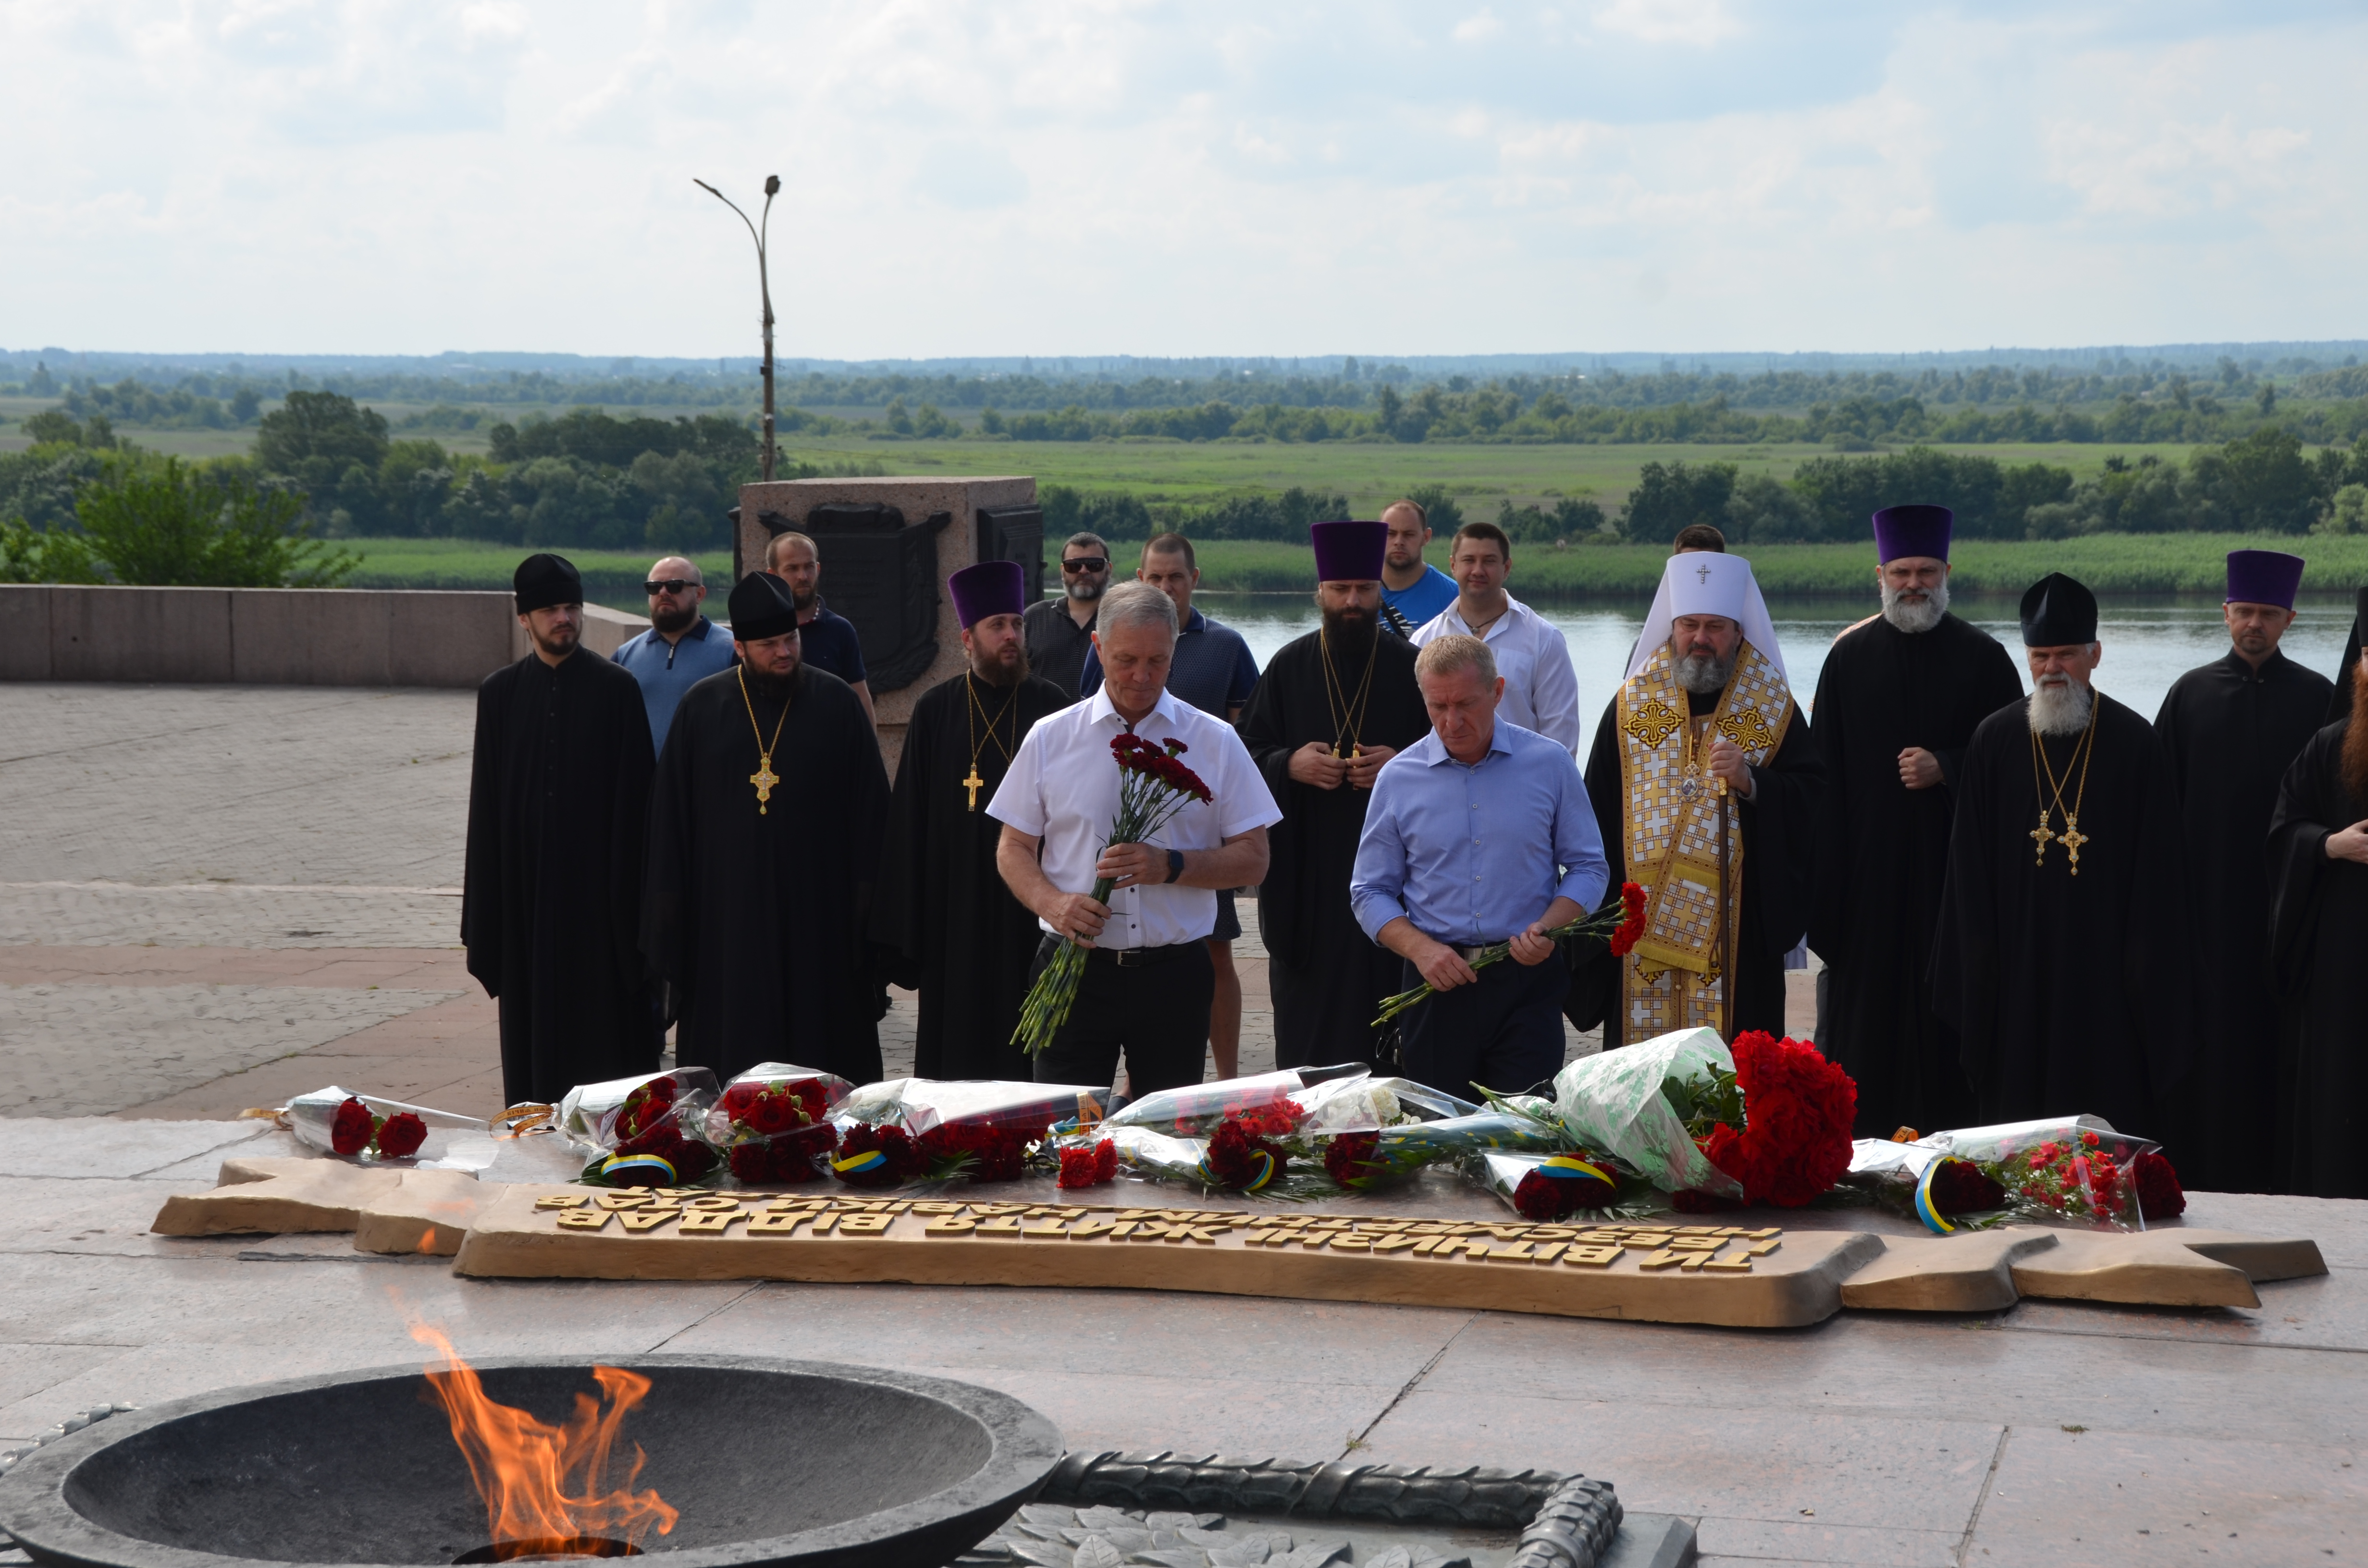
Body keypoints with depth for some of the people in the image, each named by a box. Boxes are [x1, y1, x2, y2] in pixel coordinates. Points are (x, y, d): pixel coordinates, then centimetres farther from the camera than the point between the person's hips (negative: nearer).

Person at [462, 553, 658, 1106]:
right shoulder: (500, 692, 6)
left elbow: (634, 792, -2)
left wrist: (629, 889, -8)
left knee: (604, 1018, -2)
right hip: (526, 877, 3)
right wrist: (484, 909, 4)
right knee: (532, 1014, 6)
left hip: (596, 875, -2)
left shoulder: (617, 689, -1)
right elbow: (486, 802, 7)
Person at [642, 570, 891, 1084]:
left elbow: (869, 805, 2)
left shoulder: (836, 703, 1)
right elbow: (670, 813, 7)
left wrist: (865, 892, -3)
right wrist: (671, 903, 4)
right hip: (727, 908, 1)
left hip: (817, 911, -1)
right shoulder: (702, 708, 4)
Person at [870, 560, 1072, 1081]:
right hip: (955, 906, 1)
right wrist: (906, 918, 0)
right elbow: (908, 818, 5)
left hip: (1028, 909, 0)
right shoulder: (936, 711, 4)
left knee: (1025, 1049, 2)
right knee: (957, 1048, 4)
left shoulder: (1051, 706, 3)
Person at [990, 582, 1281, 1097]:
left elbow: (1253, 860, 3)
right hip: (1075, 968, 0)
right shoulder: (1051, 738, 7)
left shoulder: (1215, 742, 5)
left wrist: (1170, 866, -14)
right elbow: (1014, 849, 9)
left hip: (1173, 973, 0)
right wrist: (1052, 902, -11)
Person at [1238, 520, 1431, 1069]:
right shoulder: (1289, 668, 8)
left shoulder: (1411, 668, 5)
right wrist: (1290, 765, -13)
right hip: (1306, 874, 1)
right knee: (1307, 1013, 0)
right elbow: (1247, 754, 7)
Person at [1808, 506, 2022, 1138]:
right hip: (1870, 863, 1)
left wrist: (1945, 769, -12)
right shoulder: (1850, 657, 6)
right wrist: (1826, 874, -1)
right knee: (1870, 1001, 1)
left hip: (1954, 859, -1)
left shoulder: (1982, 658, 3)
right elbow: (1825, 771, 5)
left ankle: (1953, 1132, 4)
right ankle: (1865, 1145, 7)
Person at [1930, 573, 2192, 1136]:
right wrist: (1979, 958, 2)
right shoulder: (1994, 741, 4)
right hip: (2019, 966, 1)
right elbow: (1970, 865, 6)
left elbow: (2157, 870, 1)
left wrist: (2146, 962, -4)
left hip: (2105, 963, -1)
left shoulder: (2134, 742, 0)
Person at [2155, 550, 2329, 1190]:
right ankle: (2200, 1158, 10)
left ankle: (2277, 1162, 10)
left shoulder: (2317, 698, 3)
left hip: (2286, 891, -1)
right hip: (2205, 890, 1)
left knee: (2276, 1032, 2)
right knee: (2209, 1024, 3)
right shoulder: (2191, 694, 6)